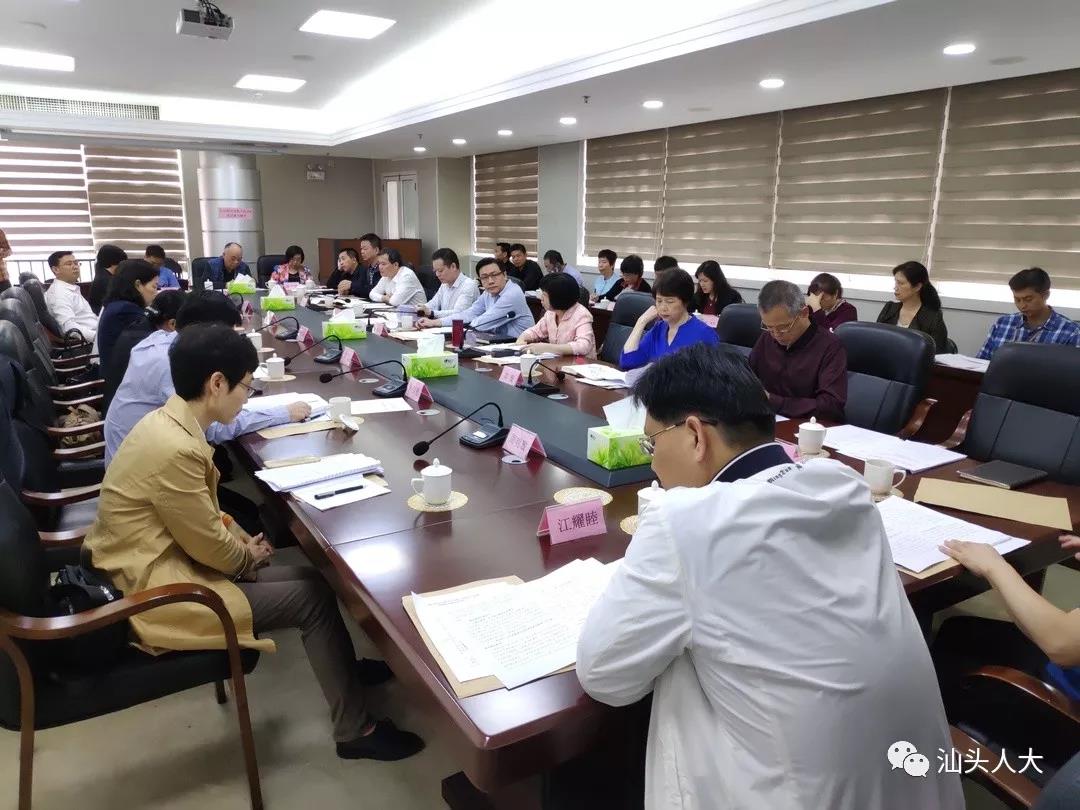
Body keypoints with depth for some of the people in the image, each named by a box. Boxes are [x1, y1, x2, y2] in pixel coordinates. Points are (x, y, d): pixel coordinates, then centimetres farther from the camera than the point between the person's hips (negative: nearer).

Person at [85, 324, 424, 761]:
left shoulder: (166, 421, 2)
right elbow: (212, 549, -19)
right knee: (314, 596, -7)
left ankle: (345, 672, 25)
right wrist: (250, 556, 0)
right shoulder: (175, 449, -29)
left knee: (310, 577, 6)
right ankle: (355, 730, 7)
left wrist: (238, 535, 3)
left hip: (163, 561, 9)